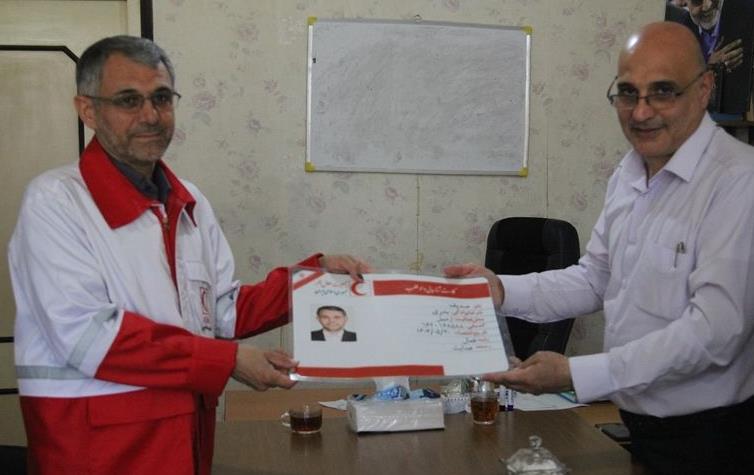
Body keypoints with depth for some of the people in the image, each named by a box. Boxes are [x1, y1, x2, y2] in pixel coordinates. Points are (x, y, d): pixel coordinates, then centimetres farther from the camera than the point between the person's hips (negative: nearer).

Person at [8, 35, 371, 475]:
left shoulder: (189, 203, 9)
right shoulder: (55, 202, -13)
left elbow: (223, 312, 11)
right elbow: (87, 335, -21)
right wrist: (227, 361, -19)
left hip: (189, 431, 7)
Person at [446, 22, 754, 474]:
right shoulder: (628, 174, 6)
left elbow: (714, 330, -26)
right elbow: (594, 279, 12)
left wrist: (576, 374, -29)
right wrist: (501, 289, -3)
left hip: (709, 436, -7)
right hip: (639, 421, 7)